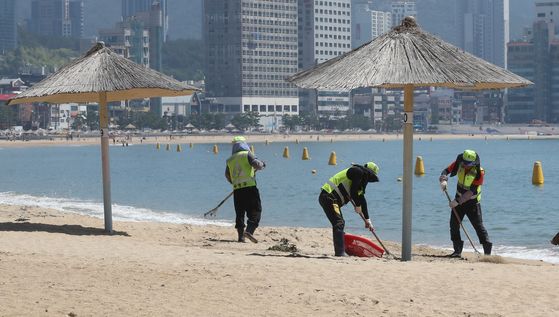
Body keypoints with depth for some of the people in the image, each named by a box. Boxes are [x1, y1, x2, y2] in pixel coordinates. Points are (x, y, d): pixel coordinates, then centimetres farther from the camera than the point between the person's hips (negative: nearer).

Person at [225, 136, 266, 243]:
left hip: (237, 189, 5)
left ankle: (241, 236, 6)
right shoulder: (247, 154, 0)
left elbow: (227, 176, 23)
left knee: (240, 213, 11)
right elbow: (256, 164, -13)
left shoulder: (230, 160, 15)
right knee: (255, 211, -2)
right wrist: (262, 165, 9)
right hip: (249, 186, -5)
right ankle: (249, 231, -20)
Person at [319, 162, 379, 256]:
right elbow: (353, 191, -16)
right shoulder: (358, 171, -8)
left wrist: (367, 220, 29)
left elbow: (362, 199, 28)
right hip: (328, 198, -11)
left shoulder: (362, 180, 23)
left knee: (340, 223, 16)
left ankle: (340, 252, 20)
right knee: (338, 223, -15)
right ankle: (340, 252, -20)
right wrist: (358, 206, -1)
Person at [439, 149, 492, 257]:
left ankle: (487, 251, -5)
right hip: (459, 198, 5)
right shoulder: (459, 163, -10)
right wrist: (443, 180, -24)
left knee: (478, 226, -8)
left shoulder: (479, 172, -24)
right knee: (454, 224, 0)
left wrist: (457, 201, -30)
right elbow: (446, 171, -2)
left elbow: (471, 192, -26)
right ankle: (457, 251, 7)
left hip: (472, 201, -5)